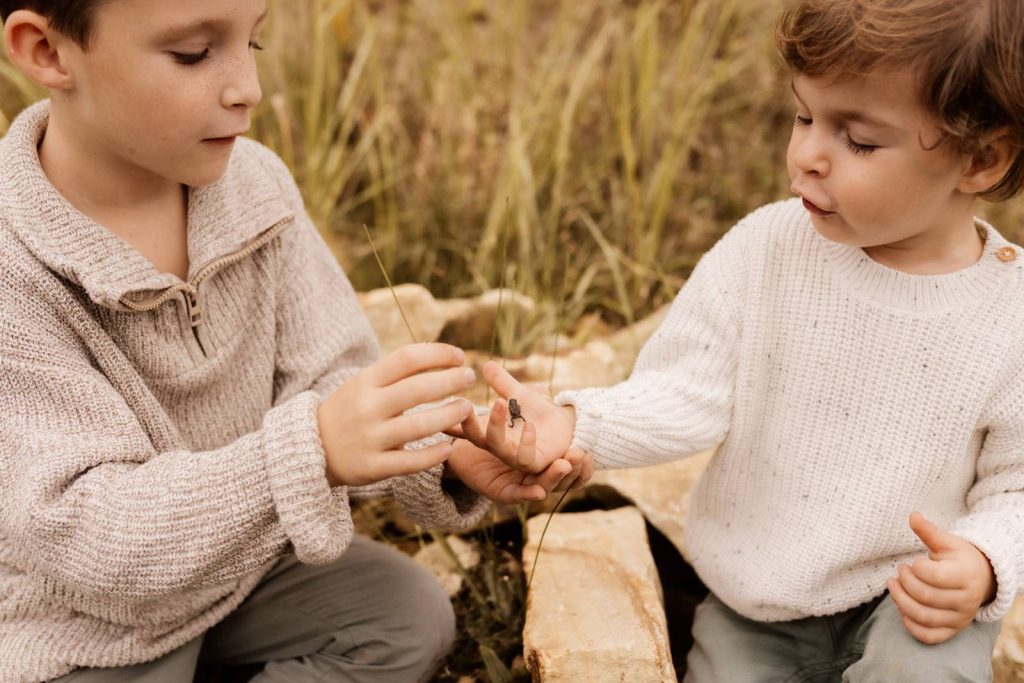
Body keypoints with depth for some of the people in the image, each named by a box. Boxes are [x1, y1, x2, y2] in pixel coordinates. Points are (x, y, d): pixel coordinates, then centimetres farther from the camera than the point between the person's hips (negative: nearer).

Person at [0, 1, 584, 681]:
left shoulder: (256, 184, -10)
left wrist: (447, 455, -29)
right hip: (82, 626, -5)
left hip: (238, 555, 5)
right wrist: (312, 451, -45)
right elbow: (79, 529, -30)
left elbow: (327, 377, -8)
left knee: (414, 616, -4)